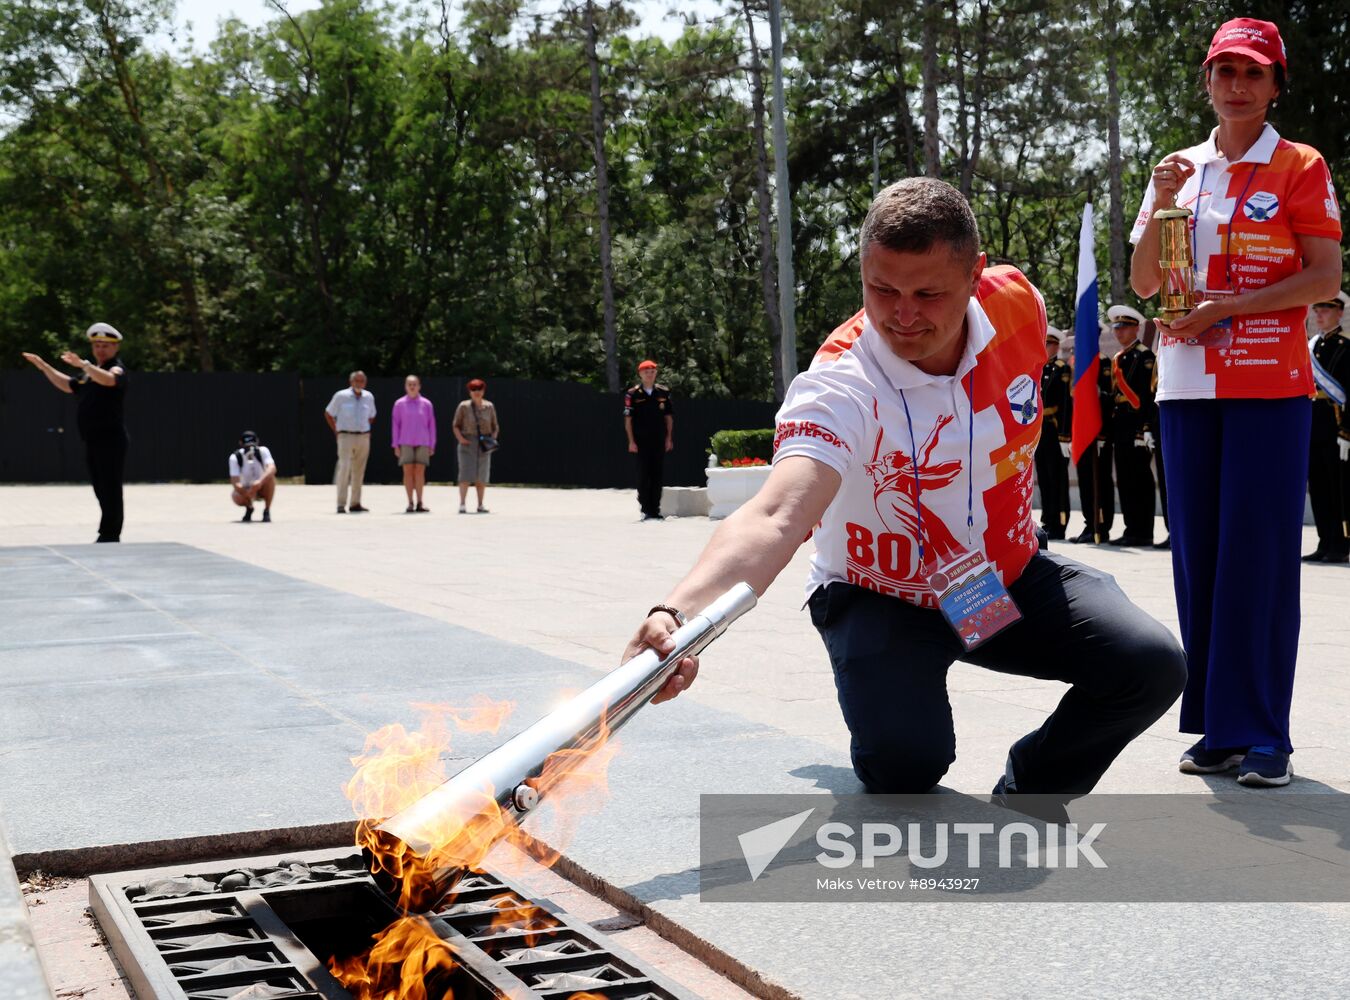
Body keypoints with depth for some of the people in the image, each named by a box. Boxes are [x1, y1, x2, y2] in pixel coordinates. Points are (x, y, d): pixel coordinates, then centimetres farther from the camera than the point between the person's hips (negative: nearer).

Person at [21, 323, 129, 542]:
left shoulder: (117, 368, -7)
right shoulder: (89, 370, 21)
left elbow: (108, 379, -31)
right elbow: (69, 385, 35)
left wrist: (82, 364, -43)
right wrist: (43, 366, 28)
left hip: (111, 440, -9)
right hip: (92, 440, 9)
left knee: (110, 490, -9)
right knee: (102, 490, 11)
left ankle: (109, 536, -9)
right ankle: (109, 535, 17)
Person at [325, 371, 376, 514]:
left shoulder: (369, 397, 9)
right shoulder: (341, 396, -3)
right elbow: (328, 414, 6)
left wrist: (366, 430, 13)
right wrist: (336, 431, 2)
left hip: (363, 438, 4)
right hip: (346, 437, -4)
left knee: (359, 471, 8)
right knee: (344, 469, -13)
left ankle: (355, 503, 15)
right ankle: (341, 504, -11)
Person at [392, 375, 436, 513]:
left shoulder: (426, 404, 5)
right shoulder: (400, 404, 5)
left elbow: (431, 425, 8)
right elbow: (396, 425, 7)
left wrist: (432, 445, 5)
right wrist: (396, 445, 2)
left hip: (422, 443, 0)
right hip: (406, 443, 0)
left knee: (420, 472, -2)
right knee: (408, 471, -2)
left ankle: (419, 503, 2)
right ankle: (410, 503, 2)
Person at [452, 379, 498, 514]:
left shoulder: (489, 407, 5)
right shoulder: (463, 406, -2)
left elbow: (495, 426, 13)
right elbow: (455, 425, 2)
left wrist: (493, 439, -4)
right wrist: (460, 438, -13)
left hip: (484, 445, 3)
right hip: (467, 442, -3)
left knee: (482, 476, 5)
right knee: (466, 474, -12)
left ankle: (480, 505, 12)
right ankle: (462, 504, -14)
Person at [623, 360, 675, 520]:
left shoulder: (663, 393, 8)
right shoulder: (633, 394, -2)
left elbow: (669, 417, 12)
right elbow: (628, 419, -2)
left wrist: (669, 438, 5)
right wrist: (631, 441, -7)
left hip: (659, 441, 3)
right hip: (641, 441, -3)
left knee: (657, 474, 5)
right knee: (643, 475, -2)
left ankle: (655, 510, 12)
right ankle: (646, 510, 4)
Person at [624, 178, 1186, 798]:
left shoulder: (1016, 302, -15)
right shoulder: (840, 386, -32)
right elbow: (775, 517, -50)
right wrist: (678, 613, -68)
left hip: (1011, 578, 5)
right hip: (881, 600, -4)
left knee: (1151, 666, -15)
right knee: (905, 761, -27)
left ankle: (1025, 795, 13)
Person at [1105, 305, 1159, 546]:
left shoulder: (1144, 356, -6)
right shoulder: (1117, 359, 20)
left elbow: (1149, 394, -14)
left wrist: (1146, 427, -20)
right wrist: (1110, 429, 16)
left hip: (1138, 424, -8)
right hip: (1120, 426, 9)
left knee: (1139, 479, -6)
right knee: (1124, 480, 8)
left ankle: (1143, 532, -4)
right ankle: (1131, 529, 13)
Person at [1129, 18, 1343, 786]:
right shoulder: (1180, 171, 14)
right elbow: (1144, 284, 10)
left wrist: (1227, 307, -15)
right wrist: (1162, 202, -5)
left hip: (1270, 384, -4)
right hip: (1188, 385, 4)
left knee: (1261, 556, -6)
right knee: (1199, 551, 4)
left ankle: (1263, 735, -1)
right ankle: (1217, 726, 12)